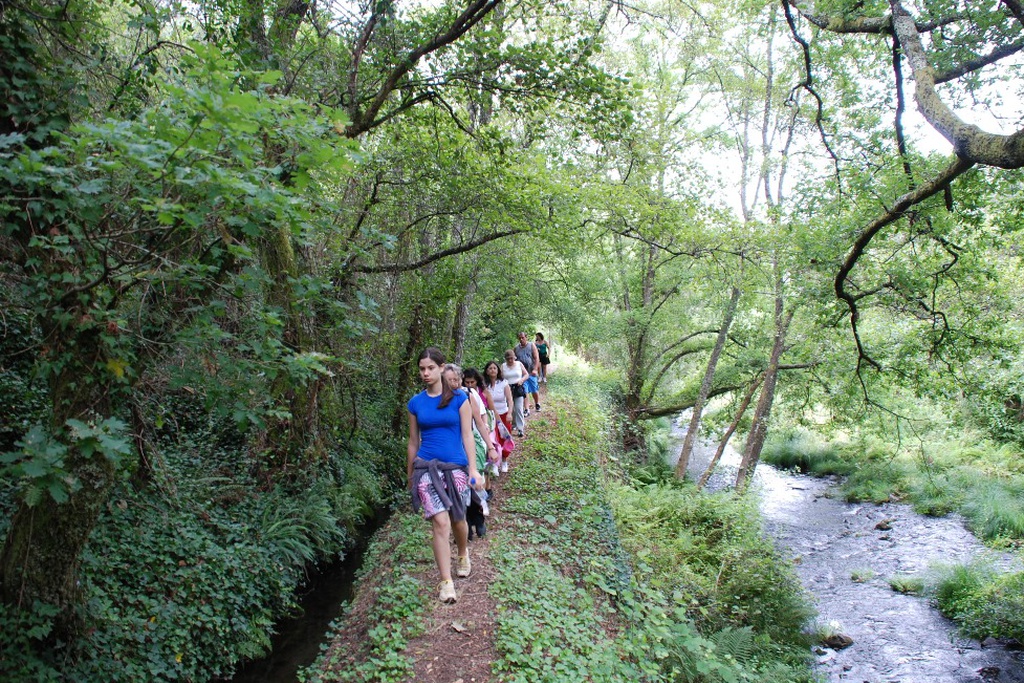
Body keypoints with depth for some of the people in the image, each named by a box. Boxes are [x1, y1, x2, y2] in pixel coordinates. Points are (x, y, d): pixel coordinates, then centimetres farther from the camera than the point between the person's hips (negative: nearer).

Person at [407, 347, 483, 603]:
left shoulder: (459, 399, 0)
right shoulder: (415, 403, 5)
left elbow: (467, 435, -1)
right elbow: (413, 442, 11)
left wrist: (473, 469, -7)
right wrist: (410, 476, 15)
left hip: (456, 466, 0)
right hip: (427, 467, 0)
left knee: (458, 520, 13)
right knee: (440, 522, -10)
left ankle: (463, 555, 45)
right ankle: (446, 582, -2)